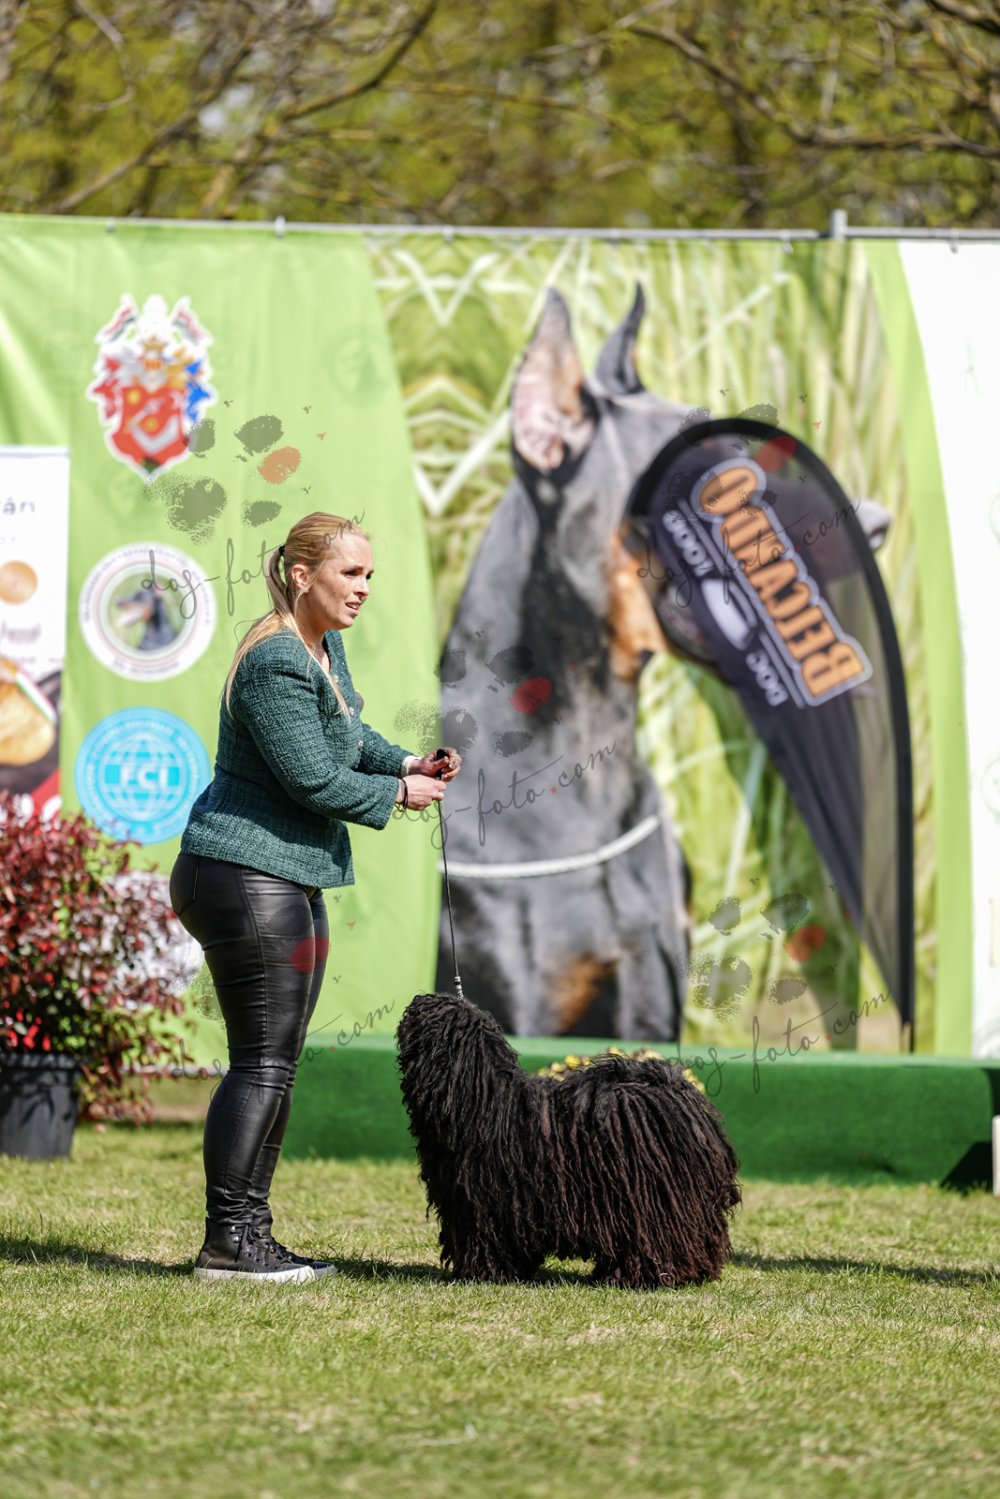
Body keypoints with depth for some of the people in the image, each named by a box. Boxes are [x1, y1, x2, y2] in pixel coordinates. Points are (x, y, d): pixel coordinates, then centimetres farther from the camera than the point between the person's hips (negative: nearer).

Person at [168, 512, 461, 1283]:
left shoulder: (324, 646, 12)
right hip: (246, 875, -11)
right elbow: (315, 780, -21)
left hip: (290, 880, 11)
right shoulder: (277, 663, -20)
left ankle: (251, 1233, 16)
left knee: (279, 1062, 11)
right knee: (263, 1061, -11)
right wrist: (397, 795, -6)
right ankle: (226, 1243, -8)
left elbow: (346, 734, 28)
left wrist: (406, 762, 9)